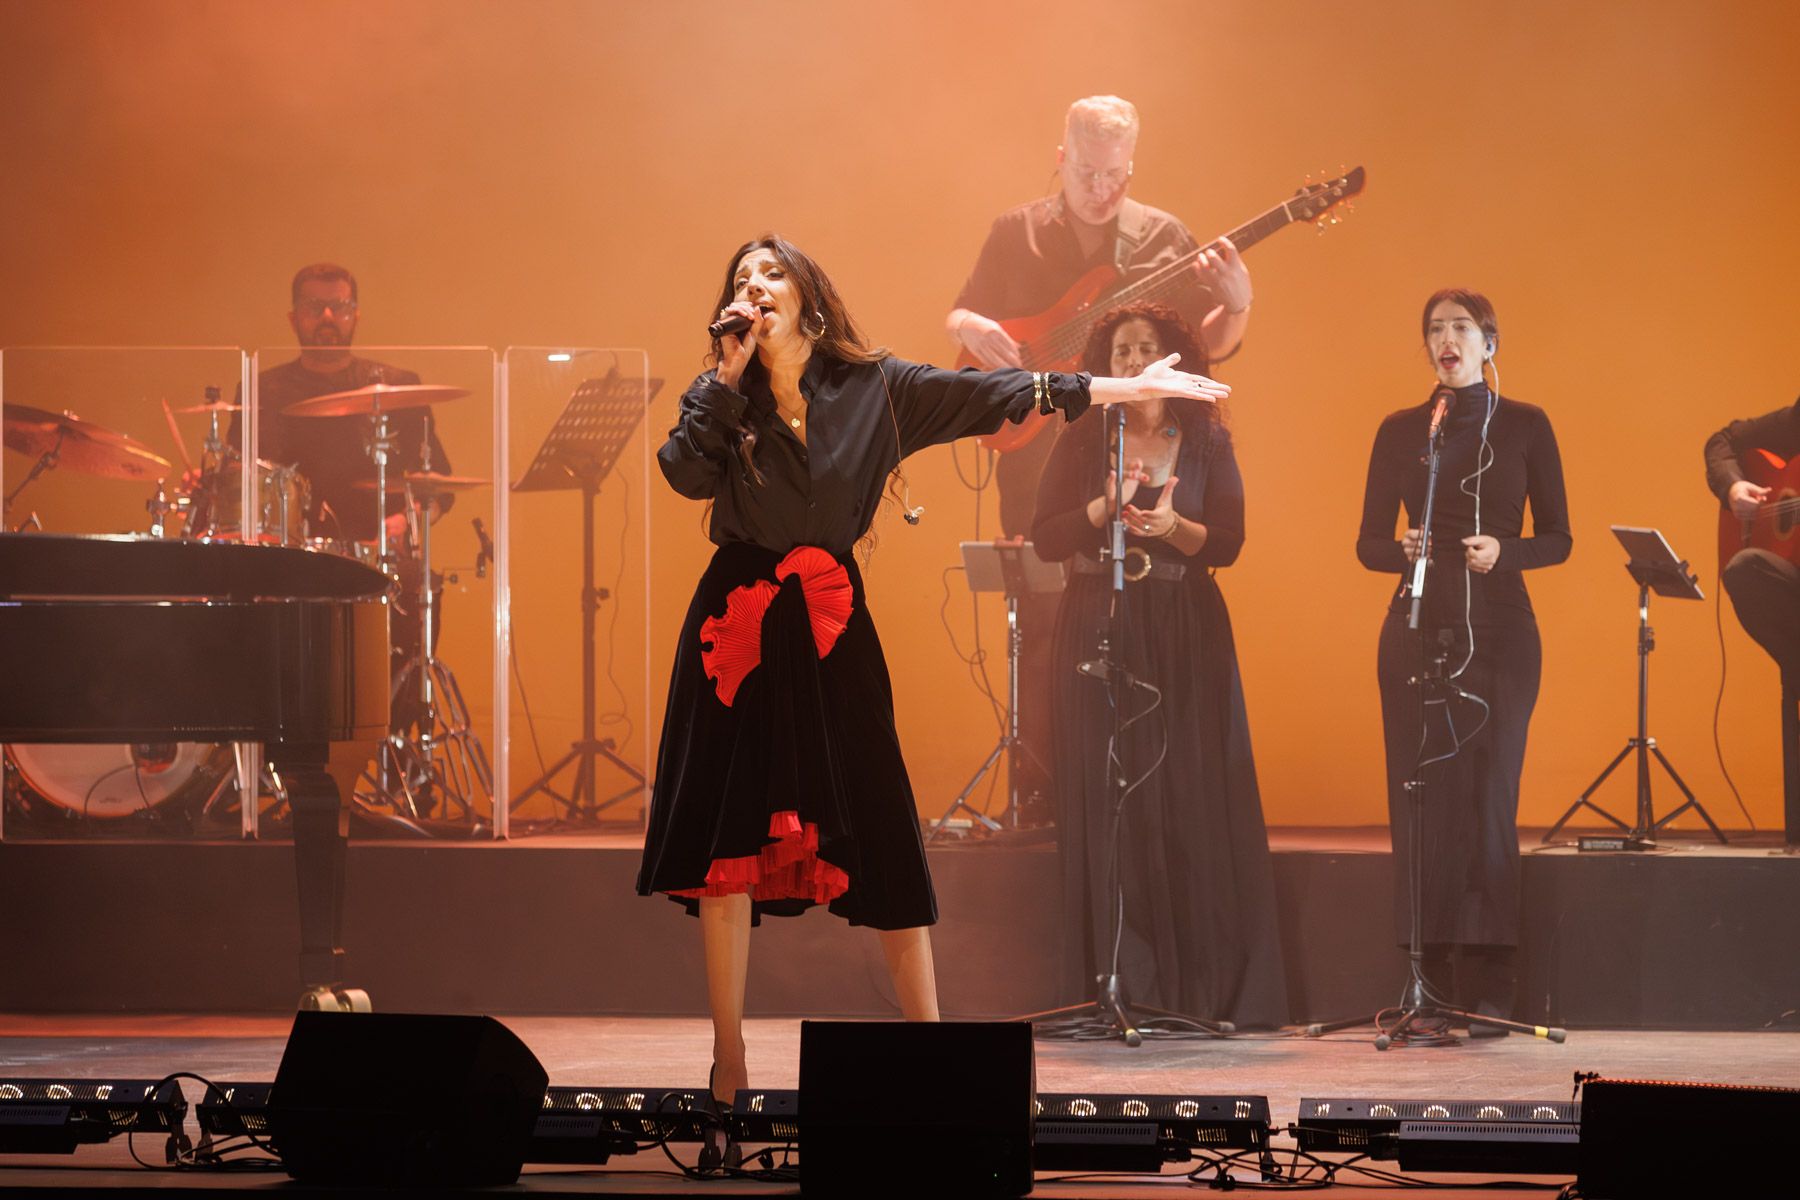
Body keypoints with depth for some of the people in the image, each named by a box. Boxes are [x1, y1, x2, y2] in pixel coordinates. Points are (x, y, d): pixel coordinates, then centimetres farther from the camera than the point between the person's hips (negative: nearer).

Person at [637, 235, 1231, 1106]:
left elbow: (994, 395, 5)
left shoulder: (874, 387, 5)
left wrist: (1128, 388, 2)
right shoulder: (725, 395, 5)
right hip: (737, 626, 0)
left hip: (831, 630, 0)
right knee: (725, 837, -2)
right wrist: (728, 373, -10)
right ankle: (729, 1059, 5)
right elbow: (687, 471, -12)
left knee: (880, 836, -2)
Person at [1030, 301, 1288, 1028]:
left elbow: (1228, 542, 0)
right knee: (1110, 800, -4)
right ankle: (1124, 985, -2)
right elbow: (1046, 537, -1)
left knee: (1195, 800, -4)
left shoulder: (1207, 442, 7)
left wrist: (1173, 527, -18)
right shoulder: (1082, 442, 6)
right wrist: (1108, 505, -16)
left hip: (1187, 639, 0)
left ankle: (1208, 986, -1)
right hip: (1099, 634, 0)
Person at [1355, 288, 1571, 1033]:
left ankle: (1487, 987, -2)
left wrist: (1502, 551, -13)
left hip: (1498, 631, -1)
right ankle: (1429, 982, 1)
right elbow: (1368, 542, 10)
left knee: (1489, 798, -5)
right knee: (1419, 801, -3)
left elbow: (1557, 539, 6)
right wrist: (1403, 551, -12)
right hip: (1417, 630, 1)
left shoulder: (1524, 427, 6)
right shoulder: (1400, 431, 10)